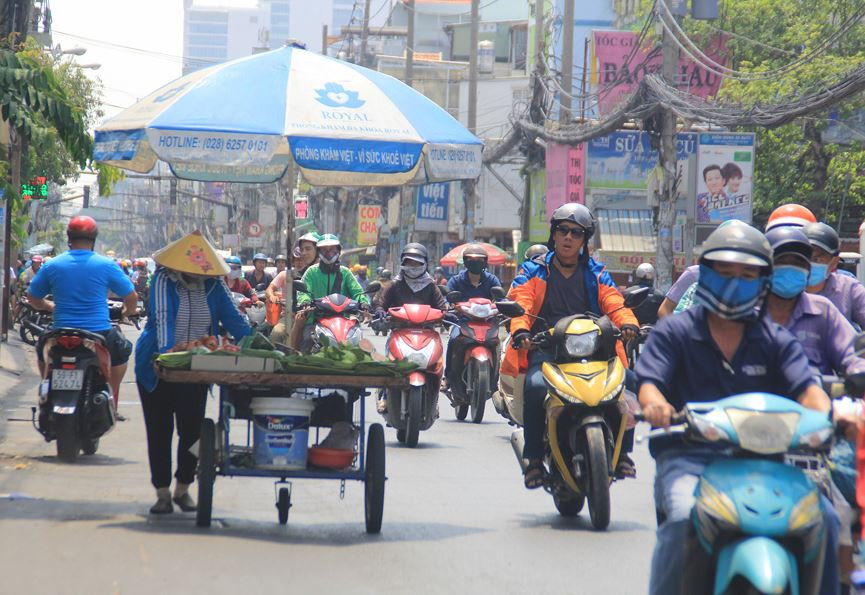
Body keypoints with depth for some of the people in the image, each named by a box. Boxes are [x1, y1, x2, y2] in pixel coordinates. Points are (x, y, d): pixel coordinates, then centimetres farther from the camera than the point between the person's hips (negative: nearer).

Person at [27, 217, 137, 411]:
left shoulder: (52, 265, 1)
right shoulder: (106, 265, -5)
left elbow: (32, 297, 11)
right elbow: (131, 297, 1)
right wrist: (129, 311, 24)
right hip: (100, 334, -1)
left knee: (42, 350, 32)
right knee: (123, 349, 27)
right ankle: (112, 403, 22)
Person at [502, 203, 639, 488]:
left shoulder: (596, 274, 18)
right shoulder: (533, 271, 13)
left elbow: (614, 303, 3)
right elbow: (519, 303, -3)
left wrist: (627, 323, -21)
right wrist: (520, 330, -26)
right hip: (545, 349, -2)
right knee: (535, 387, -34)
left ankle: (622, 452, -7)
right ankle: (534, 459, -23)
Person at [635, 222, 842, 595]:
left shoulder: (776, 341, 15)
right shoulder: (674, 332, 9)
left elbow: (806, 389, 2)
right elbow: (649, 383, -3)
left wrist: (828, 416, -22)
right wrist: (656, 405, -29)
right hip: (689, 456, -2)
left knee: (822, 519, -19)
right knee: (685, 518, -33)